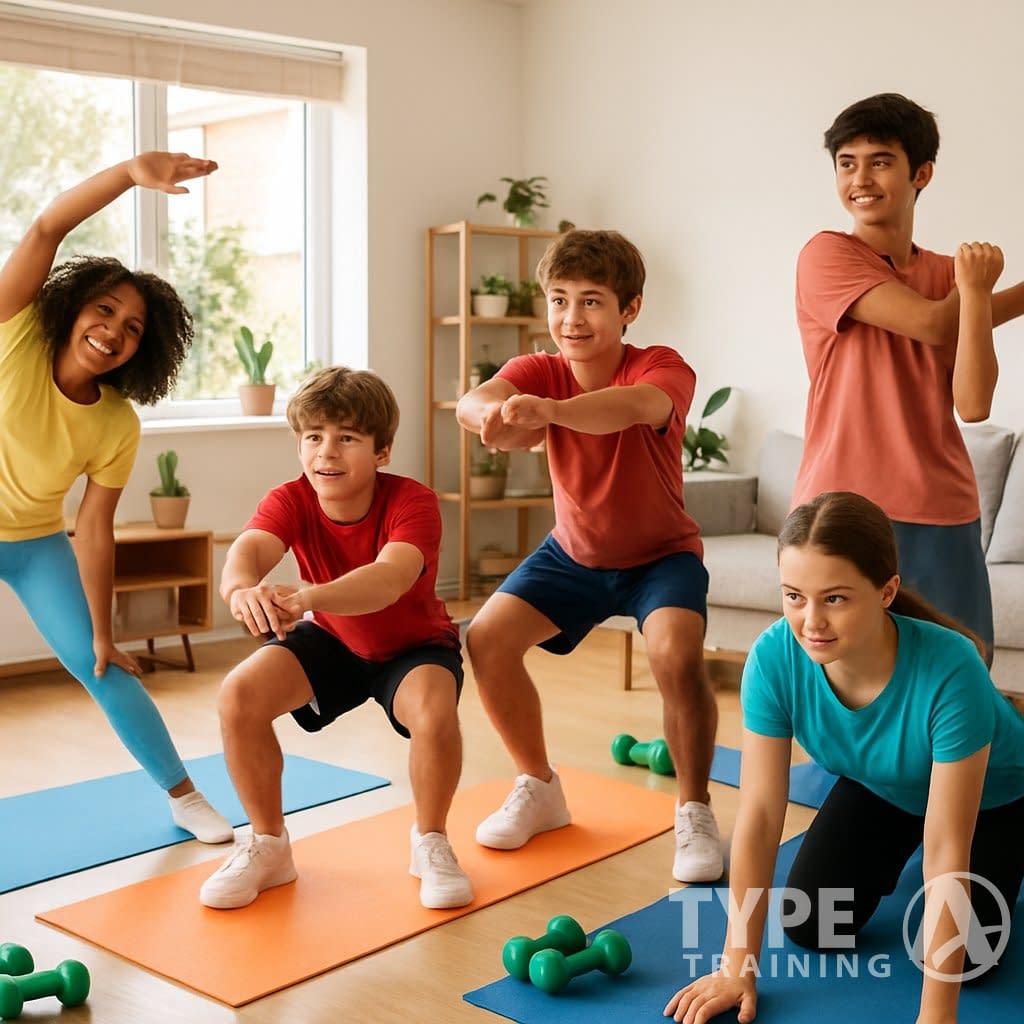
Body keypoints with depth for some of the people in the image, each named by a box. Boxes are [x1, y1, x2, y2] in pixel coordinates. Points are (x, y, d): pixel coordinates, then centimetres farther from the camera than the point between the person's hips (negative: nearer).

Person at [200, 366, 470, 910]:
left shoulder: (412, 502, -29)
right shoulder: (291, 501, -19)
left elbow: (390, 579, -49)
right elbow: (249, 548, -41)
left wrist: (306, 597, -69)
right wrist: (243, 588, -67)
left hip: (415, 645, -3)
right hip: (331, 641, 3)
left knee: (434, 712, -36)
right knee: (239, 694, -22)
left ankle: (430, 842, -5)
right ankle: (269, 846, 0)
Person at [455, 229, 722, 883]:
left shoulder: (663, 368, -23)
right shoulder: (540, 372, -12)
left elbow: (638, 406, -49)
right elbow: (472, 401, -35)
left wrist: (548, 410, -69)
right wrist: (494, 415, -61)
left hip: (662, 554, -4)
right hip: (573, 552, 4)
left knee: (677, 655, -31)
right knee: (488, 639, -14)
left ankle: (695, 812, -7)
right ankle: (540, 790, 8)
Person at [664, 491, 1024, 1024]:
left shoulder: (950, 670, -43)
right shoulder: (774, 656, -34)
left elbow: (946, 852, -39)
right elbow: (759, 811, -28)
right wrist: (738, 965, -26)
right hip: (879, 786, 3)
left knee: (962, 956, -14)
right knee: (809, 927, -4)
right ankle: (889, 854, 28)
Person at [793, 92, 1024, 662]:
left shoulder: (949, 273, 10)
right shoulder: (827, 256, -2)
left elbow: (974, 404, -4)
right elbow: (933, 325, -13)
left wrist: (974, 291, -15)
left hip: (944, 514, 4)